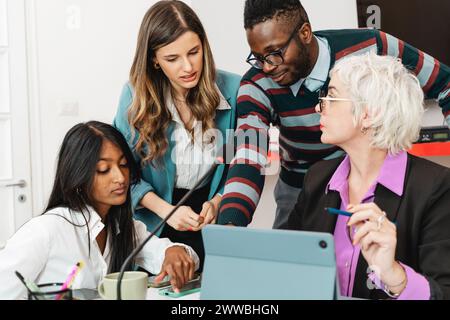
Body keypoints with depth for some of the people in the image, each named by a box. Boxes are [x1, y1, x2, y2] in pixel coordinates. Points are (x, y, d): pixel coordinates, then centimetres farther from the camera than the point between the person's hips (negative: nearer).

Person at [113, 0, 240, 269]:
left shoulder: (233, 90, -11)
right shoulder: (136, 95, -10)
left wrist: (218, 202, -17)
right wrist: (165, 210, -18)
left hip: (216, 226, 1)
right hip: (156, 228, 0)